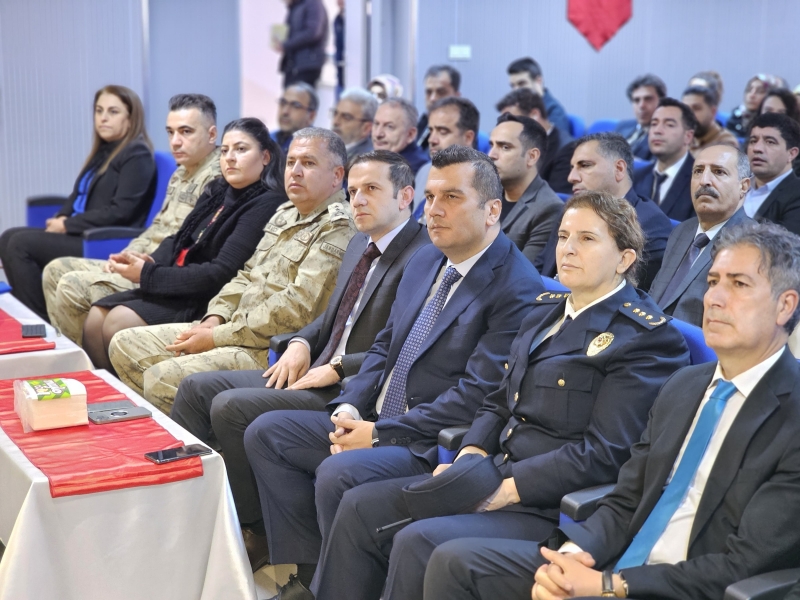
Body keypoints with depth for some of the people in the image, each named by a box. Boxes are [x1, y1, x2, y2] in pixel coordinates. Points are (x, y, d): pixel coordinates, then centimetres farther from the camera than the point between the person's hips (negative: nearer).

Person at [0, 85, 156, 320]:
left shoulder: (137, 155, -9)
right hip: (82, 233, 9)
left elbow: (119, 212, -17)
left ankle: (42, 320, -10)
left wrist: (68, 225, -12)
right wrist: (61, 218, 1)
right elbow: (78, 195, 23)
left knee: (21, 244, -18)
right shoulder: (103, 151, 18)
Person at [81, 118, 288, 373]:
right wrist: (151, 262, -6)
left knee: (119, 322, -21)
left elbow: (221, 273, -20)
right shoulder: (216, 191, 14)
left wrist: (148, 275, -16)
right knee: (96, 317, -4)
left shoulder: (267, 204, -14)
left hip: (207, 299, -8)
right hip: (177, 286, 8)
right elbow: (178, 241, 18)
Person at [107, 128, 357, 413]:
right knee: (125, 345, 6)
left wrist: (217, 338, -17)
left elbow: (297, 309, -21)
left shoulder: (338, 229, -14)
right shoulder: (285, 214, 17)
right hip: (230, 329, 10)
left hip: (270, 351, -10)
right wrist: (214, 319, 1)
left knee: (161, 379, -25)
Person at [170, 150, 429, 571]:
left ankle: (256, 534, -6)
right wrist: (301, 343, 4)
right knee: (197, 388, 1)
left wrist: (337, 368, -17)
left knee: (231, 407, -22)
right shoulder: (361, 244, 15)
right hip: (316, 370, 10)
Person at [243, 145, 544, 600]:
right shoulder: (427, 259, 10)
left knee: (337, 473, -31)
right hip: (375, 420, 9)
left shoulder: (517, 289, -17)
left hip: (434, 444, -9)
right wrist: (350, 407, -2)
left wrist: (380, 432, -19)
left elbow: (476, 395, -22)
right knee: (266, 432, 4)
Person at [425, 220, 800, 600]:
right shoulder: (682, 386, 12)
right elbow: (624, 504, 11)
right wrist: (570, 554, -9)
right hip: (617, 565, 8)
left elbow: (741, 568, -16)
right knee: (454, 563, -6)